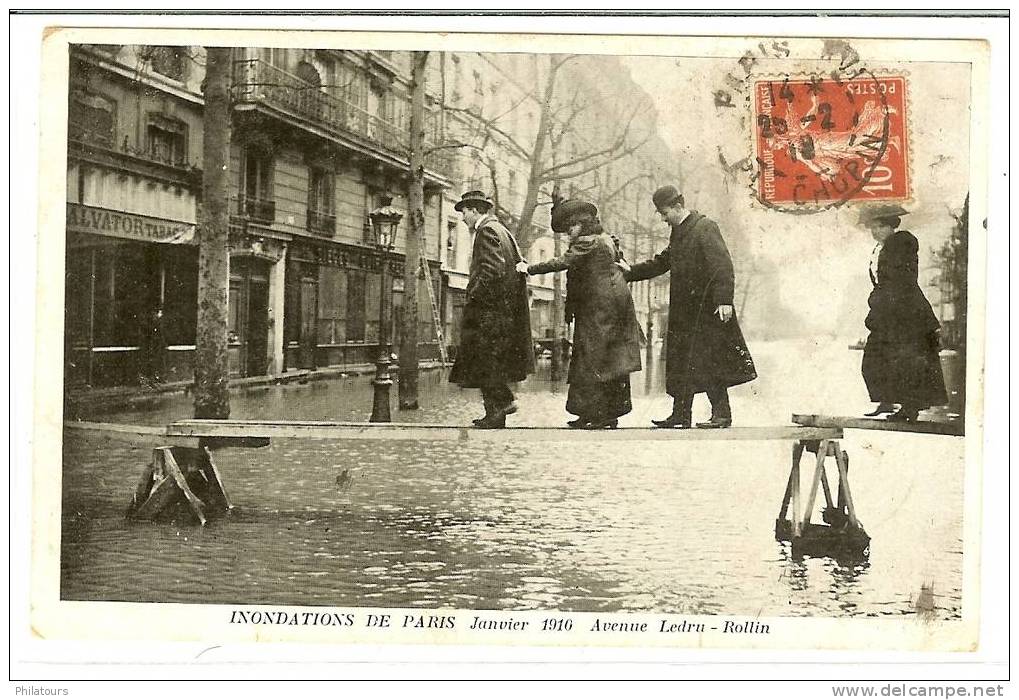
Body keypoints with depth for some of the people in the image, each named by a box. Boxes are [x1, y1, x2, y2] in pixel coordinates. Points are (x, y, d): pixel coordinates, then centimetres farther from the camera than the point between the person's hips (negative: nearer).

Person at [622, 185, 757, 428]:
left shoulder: (705, 228, -11)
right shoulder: (678, 232, 16)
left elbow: (722, 265, -18)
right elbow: (661, 262, 23)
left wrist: (724, 300, -25)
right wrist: (630, 273, 15)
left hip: (705, 308, -9)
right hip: (684, 311, 9)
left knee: (707, 362, -6)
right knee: (680, 362, 10)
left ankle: (722, 415, 1)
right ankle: (681, 415, 16)